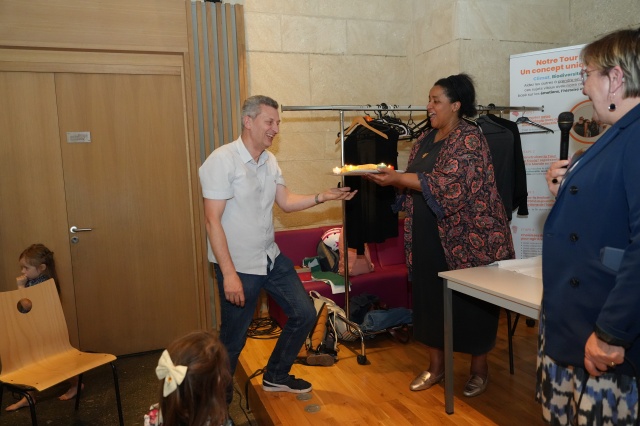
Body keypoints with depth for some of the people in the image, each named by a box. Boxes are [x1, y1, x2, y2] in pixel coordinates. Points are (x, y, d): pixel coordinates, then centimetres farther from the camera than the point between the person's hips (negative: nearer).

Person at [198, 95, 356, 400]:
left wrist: (323, 197, -6)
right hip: (239, 266, -7)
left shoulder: (269, 161, 6)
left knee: (304, 314, 12)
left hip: (272, 258, 8)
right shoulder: (222, 160, -18)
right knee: (233, 340, 6)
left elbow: (286, 202, 10)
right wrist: (229, 274, -23)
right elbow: (212, 220, -20)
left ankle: (276, 376, 33)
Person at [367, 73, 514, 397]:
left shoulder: (469, 139, -12)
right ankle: (436, 365, 28)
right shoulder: (425, 139, 12)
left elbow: (447, 183, -24)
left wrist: (397, 178, -23)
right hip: (429, 237, 7)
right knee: (430, 298, 12)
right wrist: (388, 177, -4)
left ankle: (480, 368, 26)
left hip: (466, 237, -7)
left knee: (471, 301, 6)